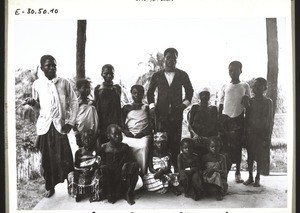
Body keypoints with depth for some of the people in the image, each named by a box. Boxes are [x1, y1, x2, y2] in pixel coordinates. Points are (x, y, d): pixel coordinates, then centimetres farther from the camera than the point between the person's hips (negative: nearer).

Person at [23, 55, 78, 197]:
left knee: (64, 157, -5)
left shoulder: (64, 83, 4)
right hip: (44, 126, 2)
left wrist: (71, 122, -2)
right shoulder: (37, 84, 7)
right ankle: (50, 187, 23)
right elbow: (38, 107, 13)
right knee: (47, 159, 6)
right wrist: (32, 103, -10)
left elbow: (74, 102, 6)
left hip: (60, 125, -1)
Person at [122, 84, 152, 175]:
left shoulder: (147, 108, 16)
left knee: (143, 147, -32)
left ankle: (143, 173, -26)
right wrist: (126, 131, -7)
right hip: (129, 136, 1)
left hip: (143, 136, -1)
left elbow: (152, 124, 7)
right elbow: (121, 123, 13)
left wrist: (143, 133, -8)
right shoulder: (126, 108, 20)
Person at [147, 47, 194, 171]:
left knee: (176, 141, -1)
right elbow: (150, 92, 16)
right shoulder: (157, 76, 9)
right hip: (161, 113, 0)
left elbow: (189, 90, 18)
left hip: (176, 112, 0)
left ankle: (176, 167, 5)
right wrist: (152, 106, 4)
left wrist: (185, 103, 4)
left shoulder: (182, 75, 9)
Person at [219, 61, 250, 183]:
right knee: (225, 145, -2)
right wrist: (219, 121, 5)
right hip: (225, 118, 1)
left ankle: (238, 173, 11)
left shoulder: (245, 86, 7)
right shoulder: (225, 87, 9)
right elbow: (221, 105, 9)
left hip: (238, 119, -1)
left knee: (237, 146, 2)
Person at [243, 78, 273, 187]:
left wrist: (268, 137, -5)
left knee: (261, 156, 4)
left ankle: (257, 178, 18)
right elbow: (247, 118, 7)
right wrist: (246, 132, 1)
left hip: (263, 133, -2)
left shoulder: (268, 102, -1)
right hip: (251, 132, 2)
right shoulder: (250, 101, 4)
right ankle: (250, 177, 20)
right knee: (250, 155, 7)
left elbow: (270, 120, -1)